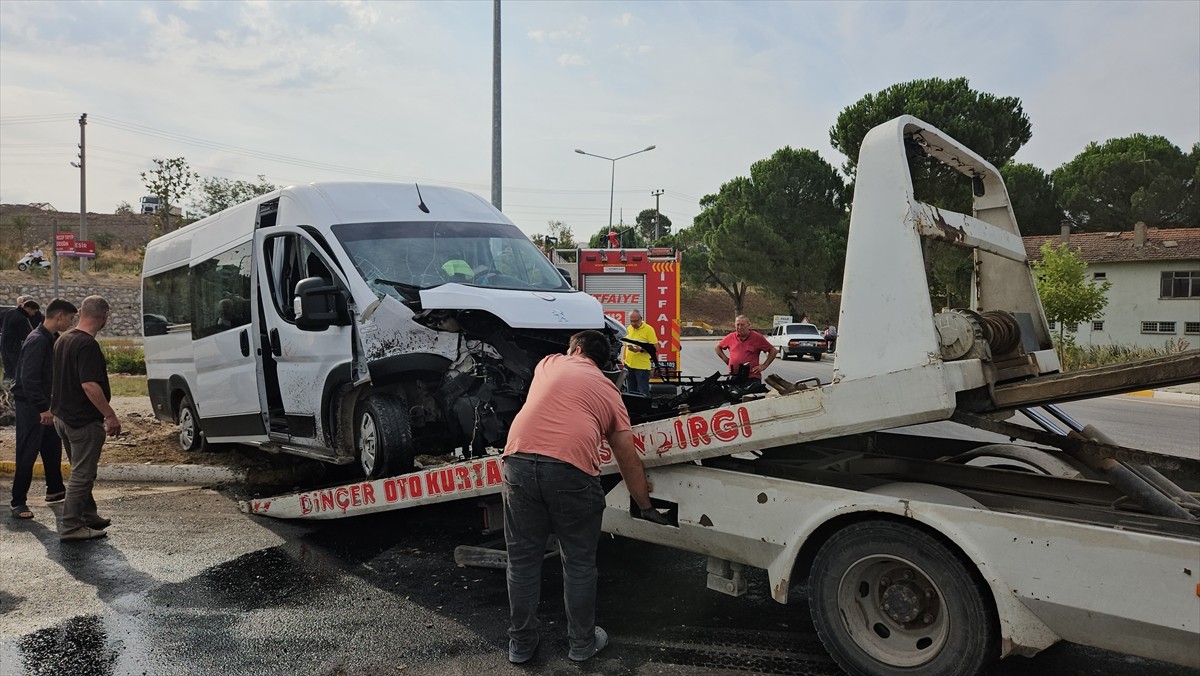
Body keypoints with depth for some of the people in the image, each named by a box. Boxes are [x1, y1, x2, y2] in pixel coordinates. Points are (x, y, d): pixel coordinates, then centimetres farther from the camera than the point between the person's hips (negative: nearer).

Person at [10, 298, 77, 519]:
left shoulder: (53, 339, 9)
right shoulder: (37, 340, -20)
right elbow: (28, 378, -25)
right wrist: (43, 408, -25)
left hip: (45, 405, 10)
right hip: (30, 406, -9)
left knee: (53, 447, 18)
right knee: (27, 454, -4)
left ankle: (55, 490, 31)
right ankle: (18, 502, 3)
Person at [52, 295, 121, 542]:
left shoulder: (63, 339, 10)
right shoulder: (87, 345, -21)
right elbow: (90, 385, -27)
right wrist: (110, 415, -22)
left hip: (63, 416, 10)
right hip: (84, 420, -10)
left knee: (82, 471, 20)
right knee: (82, 474, -1)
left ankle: (89, 516, 31)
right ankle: (71, 527, 4)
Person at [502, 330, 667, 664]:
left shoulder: (549, 363, 24)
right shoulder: (610, 392, 21)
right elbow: (628, 460, 21)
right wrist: (645, 506, 31)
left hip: (519, 460, 2)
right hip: (571, 469, -1)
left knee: (522, 559, 15)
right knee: (579, 563, 16)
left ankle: (521, 643, 28)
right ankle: (582, 642, 29)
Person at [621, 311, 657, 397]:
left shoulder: (648, 329, -9)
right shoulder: (629, 328, 11)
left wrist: (641, 349, -26)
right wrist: (623, 358, 12)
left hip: (642, 367, -7)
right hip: (629, 365, 7)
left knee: (643, 393, -3)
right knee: (630, 392, 16)